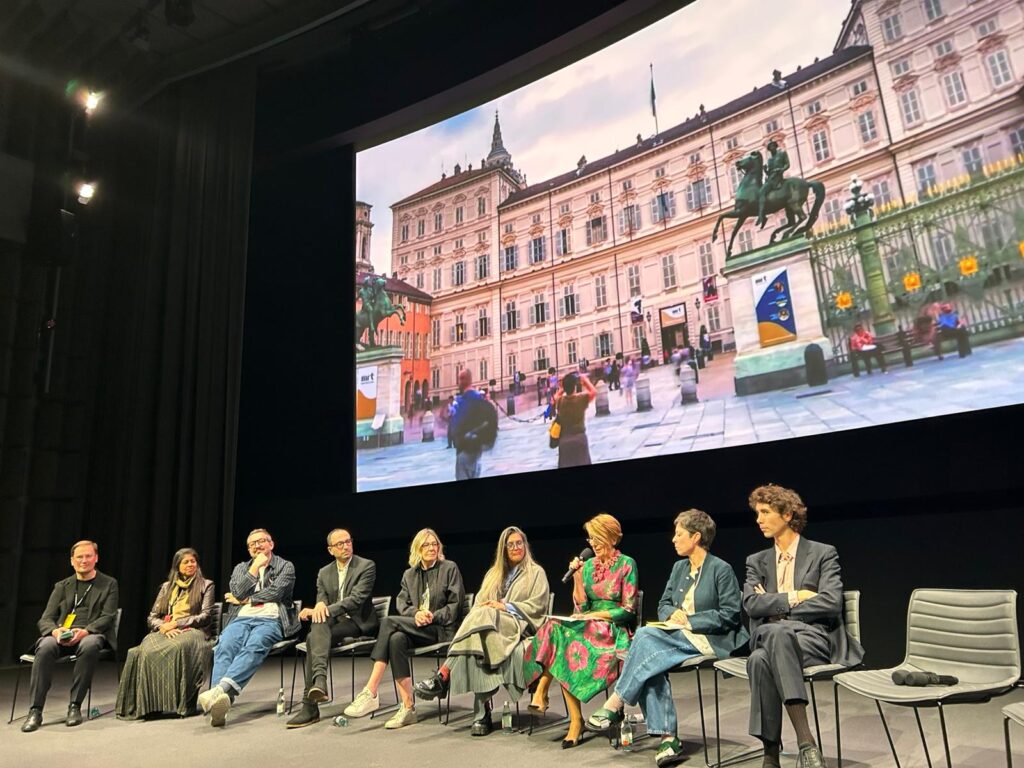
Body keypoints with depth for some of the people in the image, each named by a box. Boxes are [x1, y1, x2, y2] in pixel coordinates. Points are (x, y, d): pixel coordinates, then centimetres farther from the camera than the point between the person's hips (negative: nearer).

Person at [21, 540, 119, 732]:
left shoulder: (109, 584, 12)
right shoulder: (62, 586, 20)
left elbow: (107, 617, 1)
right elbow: (45, 619, 12)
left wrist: (85, 631, -19)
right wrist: (55, 631, -13)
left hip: (91, 634, -3)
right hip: (61, 635, 3)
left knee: (90, 646, -38)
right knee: (45, 647, -32)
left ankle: (75, 706, -27)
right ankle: (35, 711, -27)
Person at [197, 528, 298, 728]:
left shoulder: (286, 567, 14)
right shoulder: (241, 568, 25)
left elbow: (275, 592, -3)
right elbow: (238, 592, 7)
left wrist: (246, 600, 4)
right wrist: (255, 567, 5)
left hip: (270, 620, -3)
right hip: (241, 619, 3)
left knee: (254, 646, -36)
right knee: (224, 646, -31)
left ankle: (221, 689, -54)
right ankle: (221, 700, -49)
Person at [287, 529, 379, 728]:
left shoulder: (367, 566, -2)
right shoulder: (324, 573, 15)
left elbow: (357, 599, -14)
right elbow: (321, 602, 9)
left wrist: (326, 609, -25)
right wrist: (319, 606, -17)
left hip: (358, 623, -5)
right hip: (334, 622, 5)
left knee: (314, 637, -29)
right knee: (318, 623, -31)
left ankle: (310, 706, -34)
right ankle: (320, 678, -44)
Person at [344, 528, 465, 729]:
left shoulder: (450, 569, 6)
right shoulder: (409, 574, 19)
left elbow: (456, 604, -1)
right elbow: (401, 603, 8)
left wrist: (433, 617, -14)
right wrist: (416, 614, -14)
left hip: (441, 628, -4)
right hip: (417, 628, 5)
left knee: (389, 622, -26)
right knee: (396, 639, -32)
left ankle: (371, 692, -27)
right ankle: (407, 708, -29)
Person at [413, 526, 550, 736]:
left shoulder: (536, 572, 13)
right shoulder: (494, 573, 27)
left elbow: (538, 605, 0)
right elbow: (479, 603, 19)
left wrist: (506, 606, -9)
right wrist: (484, 607, -6)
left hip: (520, 626, -4)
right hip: (488, 624, 4)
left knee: (482, 618, -34)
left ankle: (443, 677, -35)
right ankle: (482, 714, -33)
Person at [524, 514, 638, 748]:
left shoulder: (626, 564, -2)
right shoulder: (589, 564, 12)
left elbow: (629, 609, -6)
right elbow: (581, 607, 6)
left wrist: (596, 615, -14)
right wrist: (578, 578, -6)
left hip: (615, 630, -5)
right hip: (589, 627, 5)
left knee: (560, 634, -31)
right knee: (555, 628, -29)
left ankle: (542, 691, -13)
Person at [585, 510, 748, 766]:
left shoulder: (721, 569, -5)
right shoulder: (679, 567, 17)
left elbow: (730, 615, -10)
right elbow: (663, 605, 19)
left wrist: (689, 620, -14)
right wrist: (673, 614, -5)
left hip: (709, 640, -7)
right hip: (680, 636, 7)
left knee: (645, 635, -27)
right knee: (651, 665, -26)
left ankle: (614, 706, -20)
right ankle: (668, 737, -21)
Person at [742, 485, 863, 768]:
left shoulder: (823, 553, 7)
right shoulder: (756, 561, 18)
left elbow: (831, 602, -8)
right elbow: (750, 604, 2)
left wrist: (777, 610, -6)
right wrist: (794, 597, -7)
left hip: (814, 638, -3)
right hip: (771, 638, 3)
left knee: (777, 632, -38)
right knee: (759, 660, -35)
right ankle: (805, 741, -29)